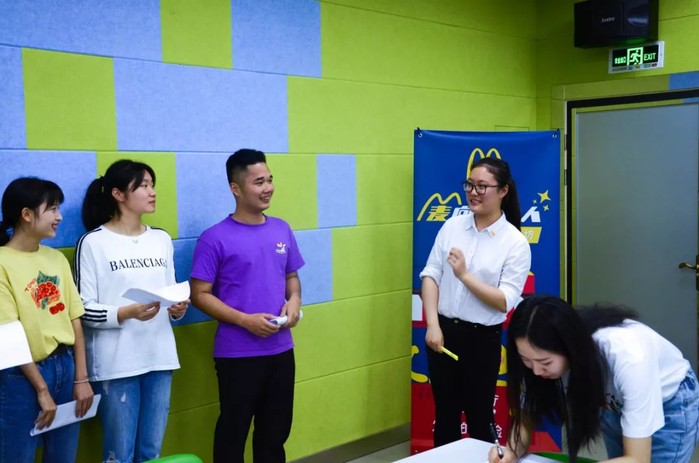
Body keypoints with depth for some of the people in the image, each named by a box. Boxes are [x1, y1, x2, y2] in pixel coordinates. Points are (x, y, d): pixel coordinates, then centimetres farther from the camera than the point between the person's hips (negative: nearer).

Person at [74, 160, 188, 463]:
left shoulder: (162, 239, 12)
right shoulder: (93, 243, -5)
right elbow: (83, 310, -8)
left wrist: (177, 309, -4)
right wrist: (128, 312, -22)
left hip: (160, 358, 5)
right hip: (116, 364, -5)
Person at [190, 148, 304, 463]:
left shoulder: (282, 230, 6)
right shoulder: (215, 238, -10)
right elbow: (200, 295, -10)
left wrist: (294, 300, -5)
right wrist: (245, 320, -19)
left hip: (281, 349, 5)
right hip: (237, 354, -5)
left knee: (276, 430, 16)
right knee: (233, 431, 7)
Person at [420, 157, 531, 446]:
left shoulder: (516, 243, -9)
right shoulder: (452, 226, 1)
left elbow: (505, 302, -13)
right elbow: (430, 275, -1)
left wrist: (465, 275, -20)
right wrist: (432, 325, -11)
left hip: (482, 338, -3)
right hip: (442, 332, 3)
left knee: (479, 417, 11)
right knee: (444, 414, 16)